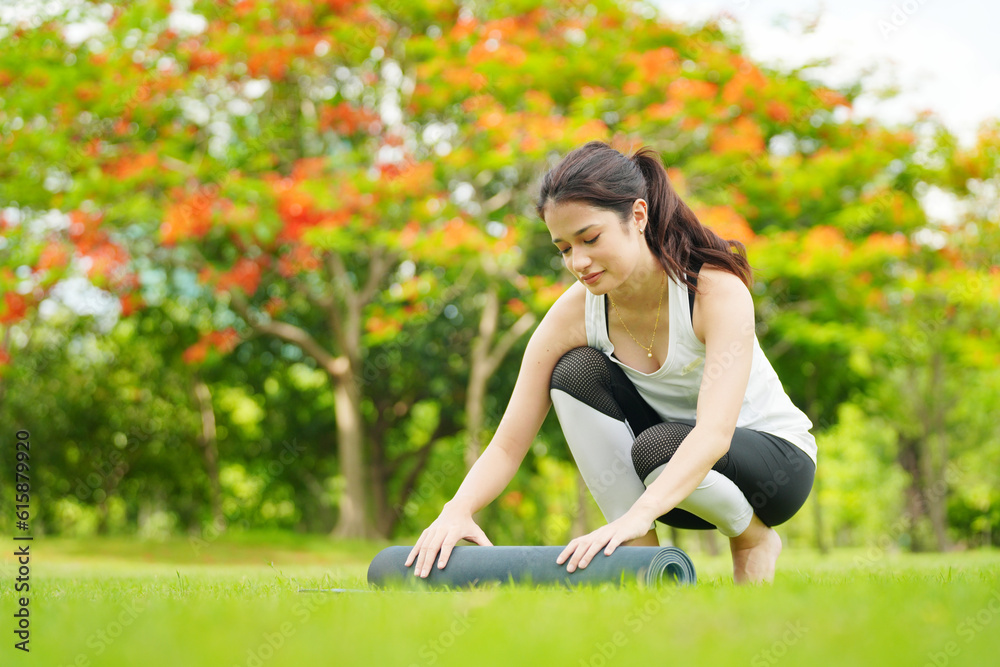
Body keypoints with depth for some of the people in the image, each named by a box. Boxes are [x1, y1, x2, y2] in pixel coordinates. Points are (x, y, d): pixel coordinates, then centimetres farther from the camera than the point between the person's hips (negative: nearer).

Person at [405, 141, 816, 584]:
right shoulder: (572, 315, -17)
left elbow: (714, 433, -42)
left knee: (658, 450, -36)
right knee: (578, 372, -21)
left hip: (774, 455, -4)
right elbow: (507, 446, -18)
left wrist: (637, 517, -57)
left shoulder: (717, 289, -29)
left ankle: (755, 540, -4)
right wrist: (457, 511, -40)